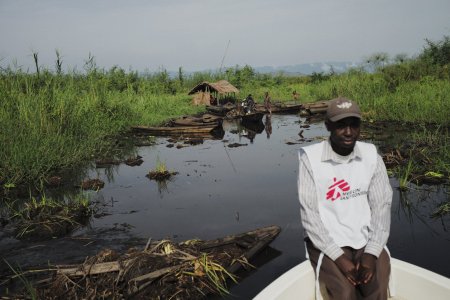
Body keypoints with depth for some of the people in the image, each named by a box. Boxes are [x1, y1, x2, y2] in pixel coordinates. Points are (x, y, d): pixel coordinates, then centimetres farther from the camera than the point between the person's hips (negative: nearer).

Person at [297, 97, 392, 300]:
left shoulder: (371, 156, 0)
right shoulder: (310, 158, -10)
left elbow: (382, 206, -1)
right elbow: (309, 214, -12)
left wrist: (371, 253, -13)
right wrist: (339, 257, -18)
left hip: (366, 240, 3)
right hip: (326, 243, -2)